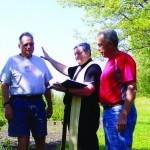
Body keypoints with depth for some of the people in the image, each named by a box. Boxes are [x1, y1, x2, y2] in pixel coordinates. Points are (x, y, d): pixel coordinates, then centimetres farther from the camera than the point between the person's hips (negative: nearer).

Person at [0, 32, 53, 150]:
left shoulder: (40, 61, 15)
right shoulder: (12, 61, 5)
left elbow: (46, 85, 18)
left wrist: (50, 105, 13)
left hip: (38, 102, 3)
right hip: (19, 102, -3)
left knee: (41, 138, 7)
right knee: (23, 140, -2)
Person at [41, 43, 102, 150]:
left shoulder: (93, 68, -10)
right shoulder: (78, 69, 19)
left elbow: (87, 90, -22)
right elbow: (64, 69, 34)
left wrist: (65, 89, -24)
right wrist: (48, 58, 33)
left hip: (87, 114, -10)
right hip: (75, 114, 10)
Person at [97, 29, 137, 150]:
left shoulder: (123, 58, -10)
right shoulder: (110, 61, 18)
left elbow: (131, 89, -18)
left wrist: (123, 116, -23)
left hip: (119, 112, -10)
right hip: (108, 111, 10)